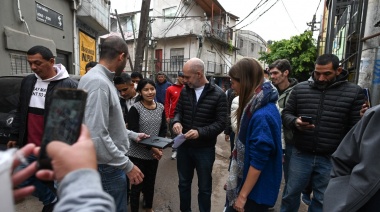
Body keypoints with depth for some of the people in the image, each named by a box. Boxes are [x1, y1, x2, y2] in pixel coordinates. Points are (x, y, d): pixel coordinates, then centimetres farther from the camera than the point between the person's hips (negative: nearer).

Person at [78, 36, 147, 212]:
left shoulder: (102, 79, 8)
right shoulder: (98, 82, -25)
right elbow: (97, 136, -30)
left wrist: (132, 135, 18)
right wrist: (127, 165, -23)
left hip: (110, 162, 10)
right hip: (108, 165, -10)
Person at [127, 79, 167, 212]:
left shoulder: (160, 108, 1)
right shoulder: (135, 108, -13)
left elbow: (163, 129, 6)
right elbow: (133, 133, -16)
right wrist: (150, 147, -20)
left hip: (154, 154, 5)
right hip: (137, 154, -4)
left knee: (150, 183, 21)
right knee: (137, 185, 9)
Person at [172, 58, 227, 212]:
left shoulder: (218, 94, -13)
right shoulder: (185, 91, 0)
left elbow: (221, 123, -15)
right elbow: (178, 111, 7)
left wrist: (200, 132, -29)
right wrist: (177, 121, -16)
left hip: (205, 149, -4)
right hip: (184, 146, 4)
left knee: (204, 187, 16)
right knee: (183, 183, 22)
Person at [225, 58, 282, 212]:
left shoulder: (262, 115, -28)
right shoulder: (257, 106, 2)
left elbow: (258, 162, -25)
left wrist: (243, 195, -15)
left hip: (256, 190, -8)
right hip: (246, 179, 8)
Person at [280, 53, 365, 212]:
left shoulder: (354, 92, -2)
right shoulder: (299, 89, 2)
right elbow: (286, 114, 4)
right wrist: (295, 122, -18)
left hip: (331, 159, 0)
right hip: (300, 155, 1)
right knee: (291, 194, 16)